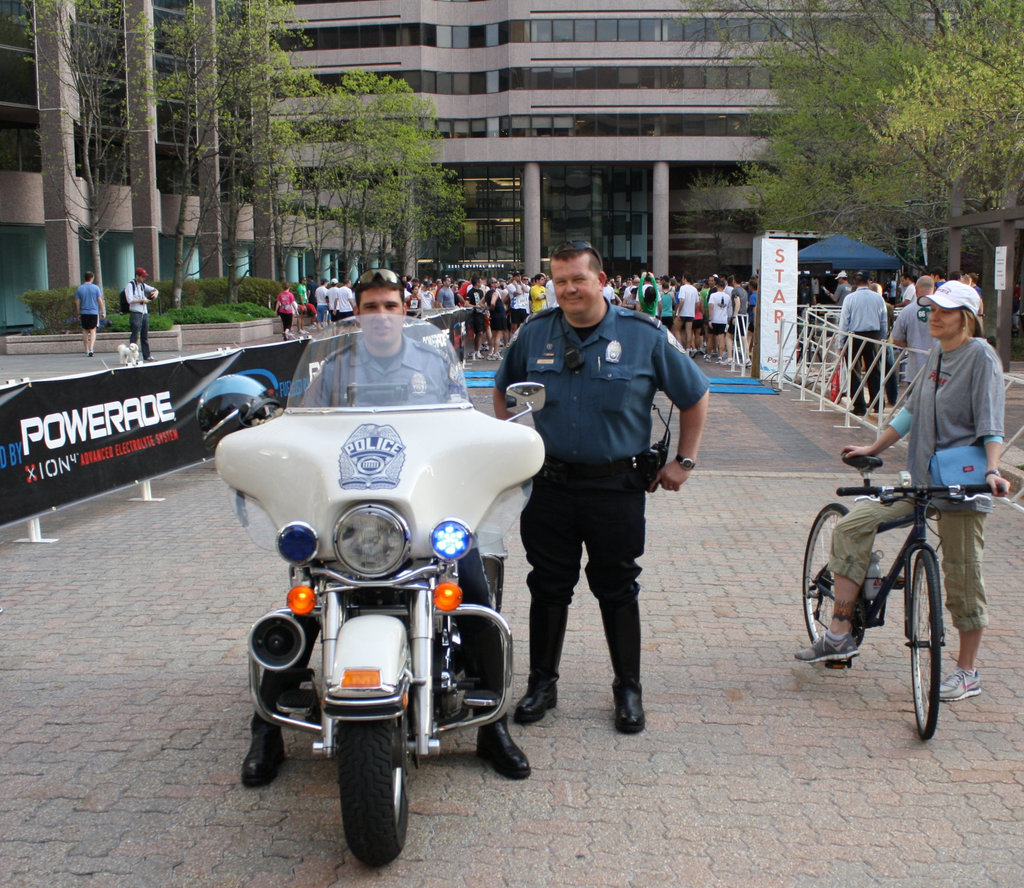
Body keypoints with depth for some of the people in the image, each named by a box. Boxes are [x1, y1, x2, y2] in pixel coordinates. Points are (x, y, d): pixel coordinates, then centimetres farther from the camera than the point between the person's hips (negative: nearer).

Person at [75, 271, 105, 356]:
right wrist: (103, 312, 3)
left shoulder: (79, 288, 1)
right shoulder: (95, 288, -3)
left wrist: (78, 313, 11)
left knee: (85, 331, 12)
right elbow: (100, 301, -4)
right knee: (93, 331, 2)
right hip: (94, 312, -1)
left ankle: (86, 350, 14)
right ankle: (91, 348, -15)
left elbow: (77, 302, 2)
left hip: (84, 313, 1)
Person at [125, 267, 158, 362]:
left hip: (144, 313, 7)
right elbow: (130, 300, -16)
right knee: (135, 335, -10)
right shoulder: (130, 285, -5)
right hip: (135, 313, -7)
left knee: (145, 335, 11)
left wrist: (155, 292, 1)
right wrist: (142, 300, -13)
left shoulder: (143, 285, 15)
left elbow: (154, 289, 25)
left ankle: (147, 355, 16)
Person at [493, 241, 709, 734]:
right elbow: (503, 388, 20)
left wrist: (684, 461, 3)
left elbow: (695, 396, 4)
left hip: (617, 487, -2)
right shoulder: (534, 333, 2)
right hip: (548, 485, 2)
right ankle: (542, 683, 25)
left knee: (617, 590, 7)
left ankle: (628, 689, 22)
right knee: (548, 587, 10)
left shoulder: (645, 335, -6)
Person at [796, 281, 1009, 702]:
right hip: (920, 477, 7)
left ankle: (968, 672, 18)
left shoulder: (981, 356, -9)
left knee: (962, 573, 1)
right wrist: (873, 448, 22)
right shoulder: (937, 353, 12)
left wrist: (992, 470, -28)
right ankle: (839, 635, 2)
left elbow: (990, 422, -15)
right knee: (851, 526, -4)